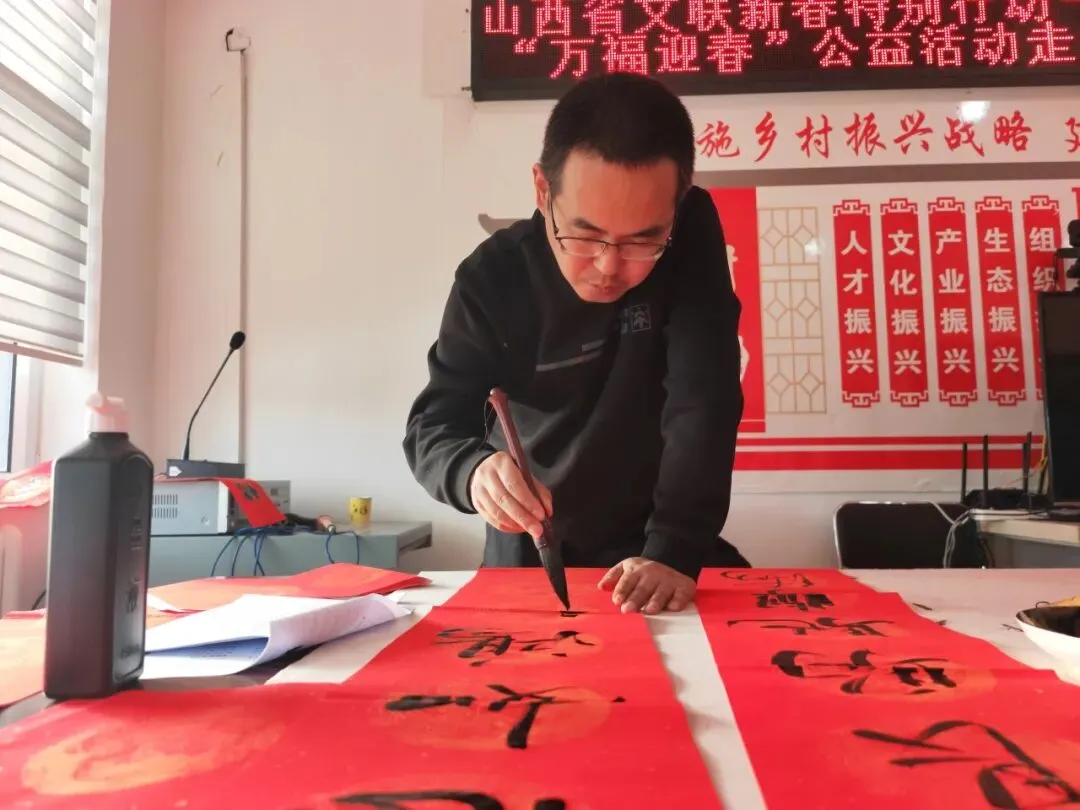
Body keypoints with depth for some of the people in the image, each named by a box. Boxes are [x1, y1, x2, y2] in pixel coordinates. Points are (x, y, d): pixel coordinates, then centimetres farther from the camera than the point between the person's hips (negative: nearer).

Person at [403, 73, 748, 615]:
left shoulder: (693, 238, -14)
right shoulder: (491, 277, -13)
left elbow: (702, 402, -21)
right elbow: (433, 425, -11)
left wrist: (675, 549, -32)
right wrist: (474, 472, -33)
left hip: (654, 550, 0)